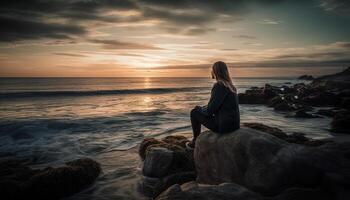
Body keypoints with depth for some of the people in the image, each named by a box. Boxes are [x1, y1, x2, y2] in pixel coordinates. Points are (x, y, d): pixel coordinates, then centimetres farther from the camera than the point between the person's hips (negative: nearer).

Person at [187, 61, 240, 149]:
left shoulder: (218, 86, -17)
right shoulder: (230, 85, 10)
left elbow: (210, 110, -18)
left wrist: (199, 108, 3)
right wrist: (204, 107, 17)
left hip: (223, 125, -9)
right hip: (233, 124, 9)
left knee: (194, 112, 6)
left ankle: (196, 141, 22)